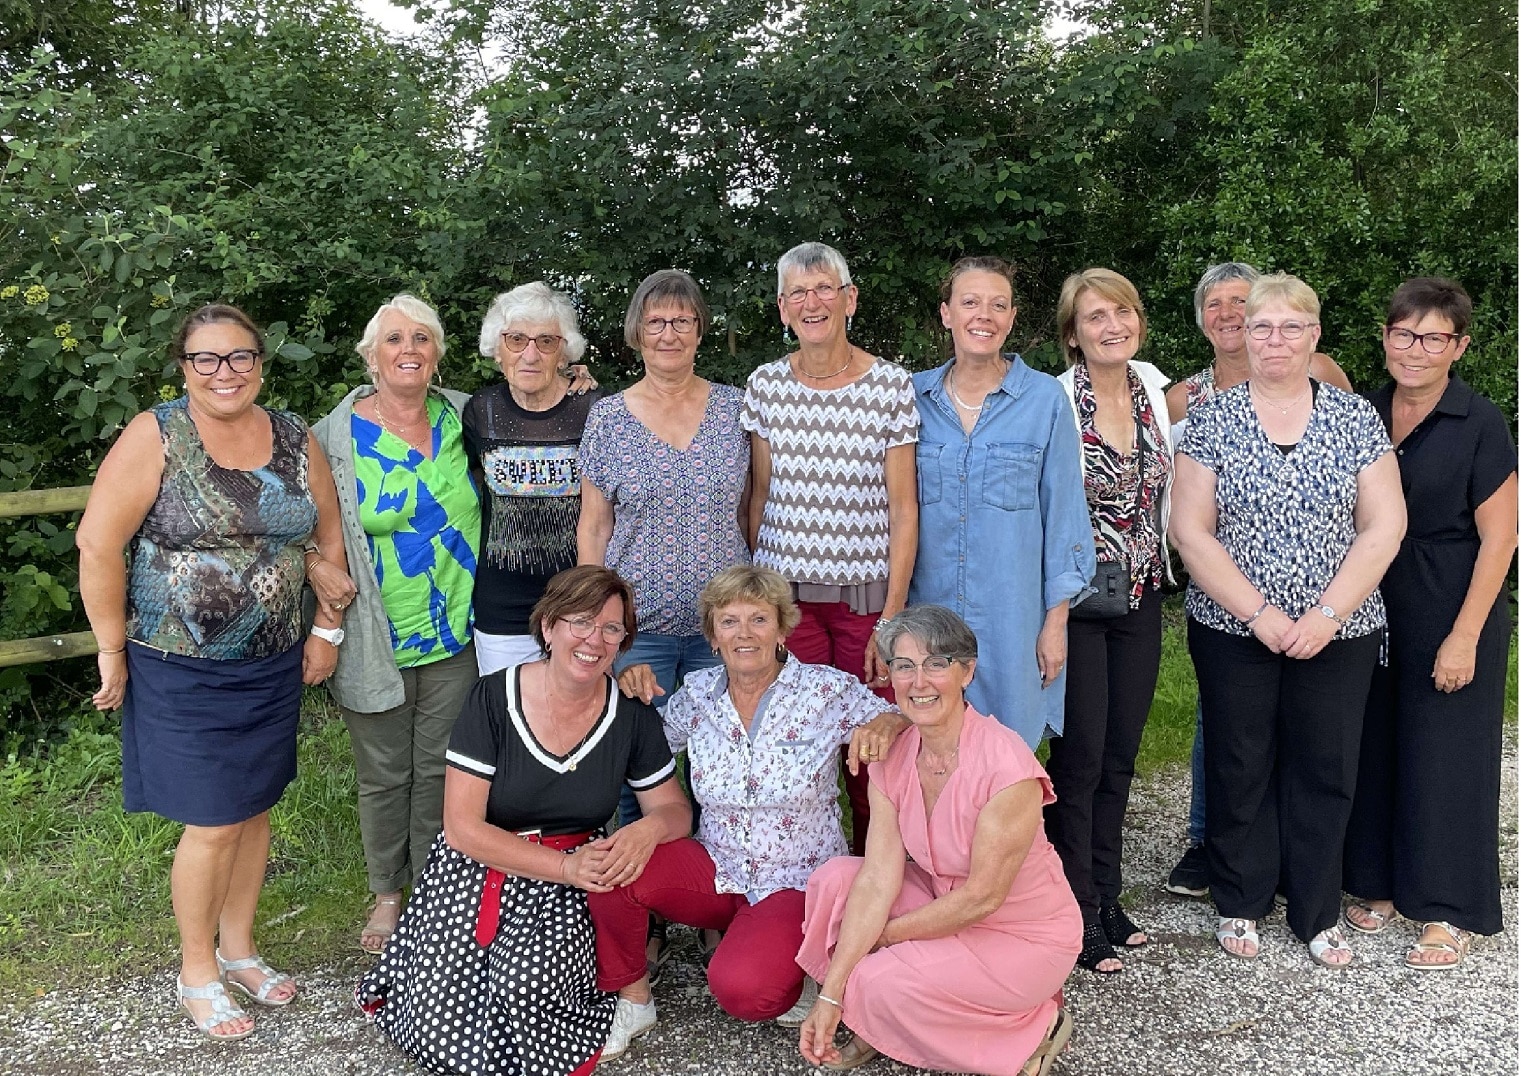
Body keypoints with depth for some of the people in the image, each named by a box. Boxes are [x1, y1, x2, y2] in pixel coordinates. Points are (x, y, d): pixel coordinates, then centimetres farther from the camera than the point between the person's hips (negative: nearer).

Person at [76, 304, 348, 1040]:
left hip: (273, 667, 5)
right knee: (213, 824, 1)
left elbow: (329, 536, 11)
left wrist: (326, 629, 8)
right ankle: (197, 970, 23)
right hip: (182, 671, -4)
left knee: (255, 808, 14)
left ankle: (238, 948, 34)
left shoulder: (294, 439, 2)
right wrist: (113, 651, -10)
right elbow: (98, 544, -13)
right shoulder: (155, 437, -12)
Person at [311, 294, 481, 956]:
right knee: (383, 774, 13)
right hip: (375, 643, -2)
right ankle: (387, 894, 34)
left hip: (454, 634, 2)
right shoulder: (338, 436, -7)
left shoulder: (463, 418, 2)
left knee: (441, 767, 14)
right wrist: (320, 572, -15)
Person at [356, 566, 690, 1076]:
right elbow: (463, 828, -12)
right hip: (478, 875, 0)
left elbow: (676, 810, 5)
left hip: (566, 891, 1)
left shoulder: (632, 714, -3)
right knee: (441, 1033, -15)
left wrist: (649, 828, -21)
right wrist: (565, 866, -20)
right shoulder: (493, 699, -11)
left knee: (532, 982, -30)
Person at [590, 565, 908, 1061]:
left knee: (742, 989, -30)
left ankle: (793, 965, 7)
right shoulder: (698, 693, 1)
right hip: (717, 871, 4)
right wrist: (629, 695, -8)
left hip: (797, 883, -3)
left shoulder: (828, 690, -9)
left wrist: (885, 724, -29)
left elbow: (903, 721, -5)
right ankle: (631, 999, 1)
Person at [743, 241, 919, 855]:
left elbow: (903, 510, -3)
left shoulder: (891, 385, -2)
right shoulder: (764, 385, 5)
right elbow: (759, 496, 10)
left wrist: (892, 617, -7)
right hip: (784, 590, 2)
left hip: (868, 592, -1)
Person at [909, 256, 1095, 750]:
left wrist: (1056, 621, -3)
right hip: (926, 612, 2)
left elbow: (1064, 515, -1)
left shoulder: (1045, 399, -3)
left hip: (1012, 618, -2)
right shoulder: (913, 396, 3)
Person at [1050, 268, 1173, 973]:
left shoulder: (1155, 386, 4)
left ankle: (1106, 896, 27)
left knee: (1120, 755, 13)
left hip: (1141, 597, 6)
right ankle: (1078, 915, 14)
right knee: (1081, 756, 0)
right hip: (1078, 598, -6)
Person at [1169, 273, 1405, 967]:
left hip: (1338, 635, 1)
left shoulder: (1356, 418, 2)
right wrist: (1259, 613, -13)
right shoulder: (1211, 421, -2)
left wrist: (1327, 615, -12)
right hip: (1233, 631, -1)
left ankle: (1317, 914, 25)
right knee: (1238, 768, 9)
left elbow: (1383, 527, -2)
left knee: (1325, 772, 8)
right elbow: (1190, 531, -7)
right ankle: (1239, 903, 27)